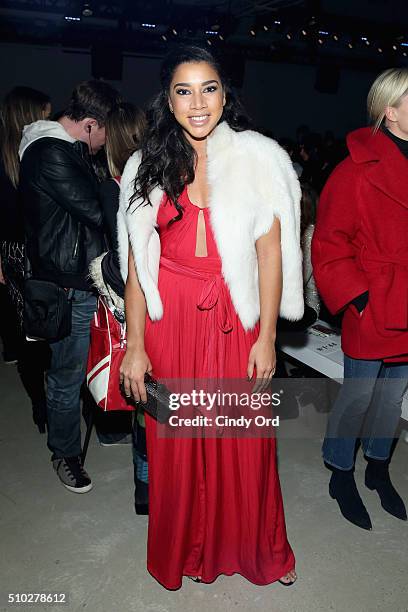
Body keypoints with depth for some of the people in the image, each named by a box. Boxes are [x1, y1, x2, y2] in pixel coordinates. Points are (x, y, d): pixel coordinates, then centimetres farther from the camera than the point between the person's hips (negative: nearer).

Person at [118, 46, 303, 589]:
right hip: (169, 321, 2)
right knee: (175, 442, 13)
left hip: (236, 320, -1)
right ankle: (186, 551, 40)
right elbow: (137, 263, 3)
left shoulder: (257, 158, -1)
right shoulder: (147, 167, 6)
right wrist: (135, 346, -2)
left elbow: (270, 251, -3)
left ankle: (258, 550, 40)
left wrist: (267, 338, -7)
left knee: (244, 442, 11)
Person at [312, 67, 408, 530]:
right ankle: (341, 476, 30)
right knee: (357, 397, 8)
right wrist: (357, 299, -18)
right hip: (370, 314, -7)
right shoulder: (357, 172, -14)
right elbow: (328, 249, -13)